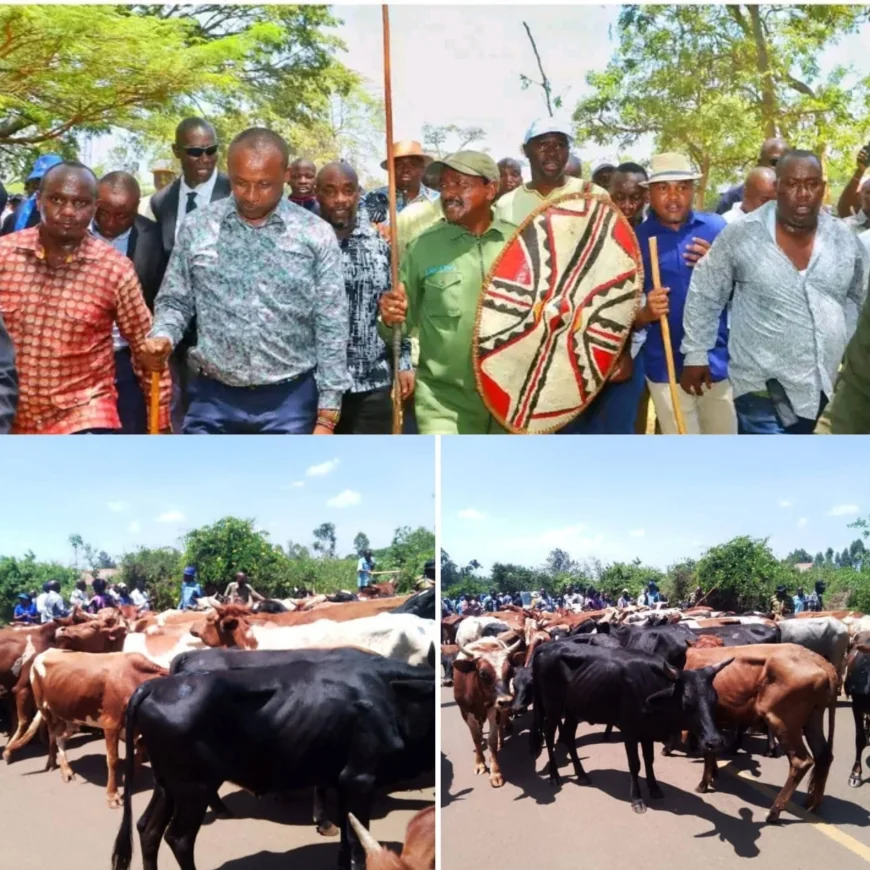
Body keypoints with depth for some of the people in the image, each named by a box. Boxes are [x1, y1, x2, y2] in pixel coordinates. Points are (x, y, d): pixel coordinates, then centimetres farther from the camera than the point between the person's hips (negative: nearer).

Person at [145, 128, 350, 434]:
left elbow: (331, 329, -3)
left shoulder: (316, 235, -3)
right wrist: (163, 336, -15)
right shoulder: (197, 227, 0)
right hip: (213, 396, 1)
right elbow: (175, 301, 9)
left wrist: (327, 416, -6)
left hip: (290, 399, -1)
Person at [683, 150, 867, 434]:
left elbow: (859, 300, 17)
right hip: (765, 391, -4)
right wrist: (696, 354, 1)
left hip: (829, 389, 5)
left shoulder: (845, 239, 3)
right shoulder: (741, 236, -8)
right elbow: (704, 295, 0)